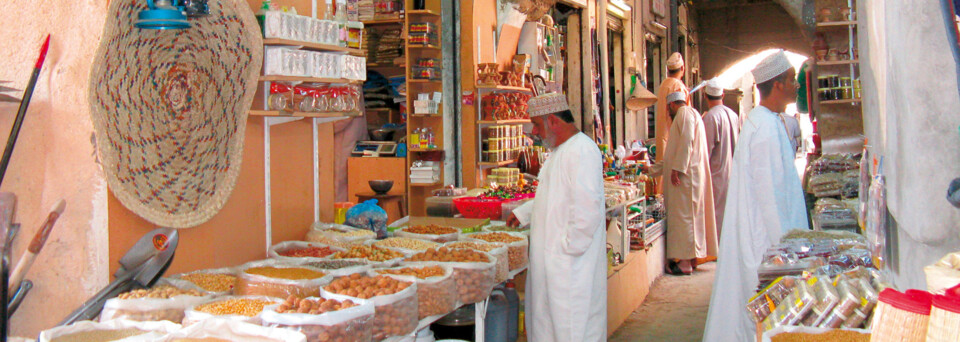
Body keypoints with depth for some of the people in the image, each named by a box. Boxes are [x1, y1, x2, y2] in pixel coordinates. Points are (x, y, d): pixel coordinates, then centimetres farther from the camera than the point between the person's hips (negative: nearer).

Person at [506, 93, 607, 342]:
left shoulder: (582, 151, -19)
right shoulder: (559, 151, 16)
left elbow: (588, 209, -26)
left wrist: (569, 247, -21)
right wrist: (523, 213, 26)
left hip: (571, 265, -10)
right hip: (550, 259, 10)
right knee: (547, 321, 16)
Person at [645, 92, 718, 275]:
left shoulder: (685, 113, -5)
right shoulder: (687, 115, 26)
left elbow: (687, 142, -20)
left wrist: (677, 169, -25)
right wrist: (652, 169, 33)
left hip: (684, 176, -10)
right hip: (687, 174, 10)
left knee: (683, 214, -11)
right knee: (689, 215, 9)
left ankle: (685, 261, -12)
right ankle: (691, 259, 11)